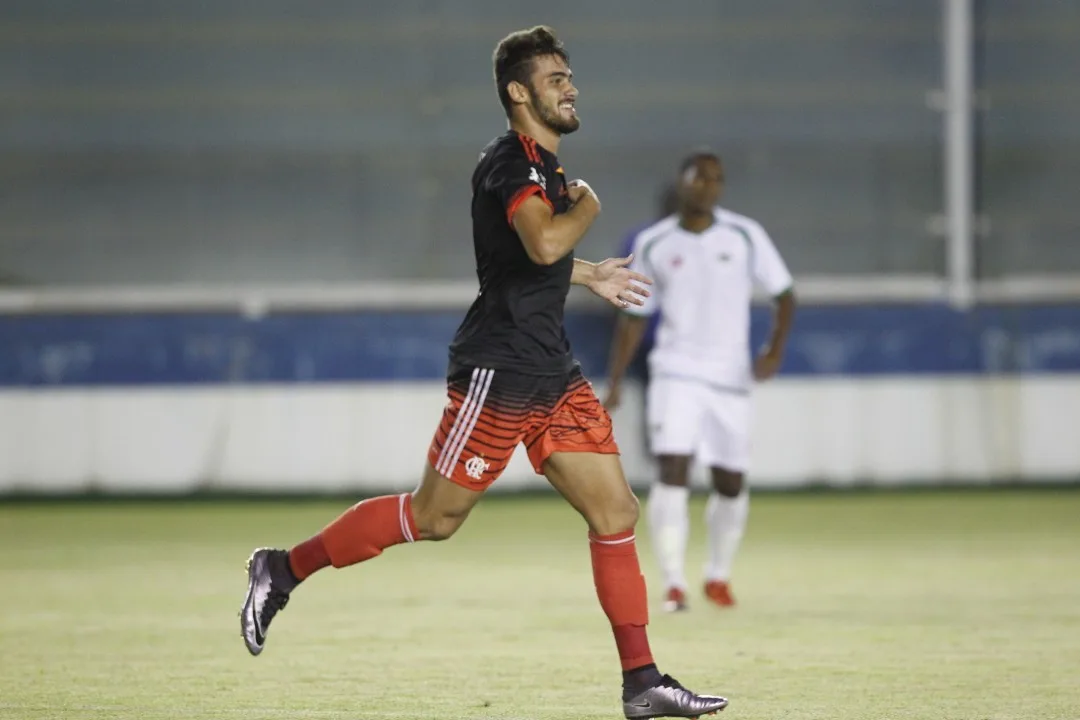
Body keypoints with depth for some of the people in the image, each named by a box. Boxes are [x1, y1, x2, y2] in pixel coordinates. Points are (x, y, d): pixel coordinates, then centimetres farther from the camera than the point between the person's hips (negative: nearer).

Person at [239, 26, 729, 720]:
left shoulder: (543, 164, 17)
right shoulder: (512, 161, -14)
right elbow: (545, 243, -34)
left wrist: (590, 275, 38)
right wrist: (587, 204, -15)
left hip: (554, 375, 9)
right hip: (499, 371, -9)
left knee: (616, 513, 1)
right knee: (434, 517, -1)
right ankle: (284, 569, 15)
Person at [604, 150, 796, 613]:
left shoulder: (745, 236, 1)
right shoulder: (653, 244, 3)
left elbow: (783, 294, 4)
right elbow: (634, 315, 11)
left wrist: (775, 351, -11)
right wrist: (615, 382, 6)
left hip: (731, 378, 1)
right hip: (676, 374, -1)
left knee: (731, 484, 7)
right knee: (673, 472, -16)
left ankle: (719, 575, 29)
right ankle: (674, 584, -16)